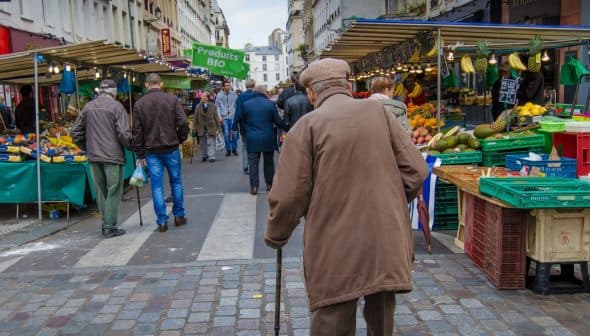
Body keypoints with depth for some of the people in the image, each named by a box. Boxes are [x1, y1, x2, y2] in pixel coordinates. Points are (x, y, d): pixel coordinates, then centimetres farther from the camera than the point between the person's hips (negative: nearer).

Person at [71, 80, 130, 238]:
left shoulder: (88, 107, 9)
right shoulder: (116, 106, -8)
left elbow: (75, 132, 11)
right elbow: (123, 133, -15)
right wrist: (130, 146, 2)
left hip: (94, 157, 6)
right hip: (113, 156, -5)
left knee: (100, 192, 14)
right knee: (113, 192, 1)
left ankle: (105, 224, 20)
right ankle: (110, 227, 3)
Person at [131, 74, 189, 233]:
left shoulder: (139, 104, 2)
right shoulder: (172, 99, -3)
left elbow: (137, 131, 2)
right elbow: (183, 123, -10)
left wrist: (140, 154, 8)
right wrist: (181, 139, 7)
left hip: (151, 151, 1)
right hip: (171, 148, 0)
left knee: (157, 186, 4)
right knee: (176, 182, 14)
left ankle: (162, 221, 6)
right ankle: (179, 216, 21)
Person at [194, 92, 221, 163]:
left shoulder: (213, 106, -1)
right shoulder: (198, 106, 3)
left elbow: (216, 117, 2)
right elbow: (195, 118, 5)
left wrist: (217, 128, -1)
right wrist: (195, 129, 1)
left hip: (211, 128, -2)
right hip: (201, 128, 2)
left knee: (211, 143, -3)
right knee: (203, 143, 9)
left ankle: (212, 157, 2)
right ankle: (205, 155, 25)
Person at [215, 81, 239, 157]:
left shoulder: (234, 94, 2)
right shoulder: (219, 95, 0)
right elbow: (217, 106, 2)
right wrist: (219, 116, -7)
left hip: (233, 117, 0)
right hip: (224, 117, 0)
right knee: (226, 134, 3)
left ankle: (234, 149, 14)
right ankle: (228, 149, 13)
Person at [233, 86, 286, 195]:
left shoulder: (246, 104, -1)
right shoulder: (270, 104, -6)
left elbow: (241, 120, 6)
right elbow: (278, 121, -4)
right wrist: (284, 123, 16)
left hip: (252, 139, 0)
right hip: (268, 139, 0)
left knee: (253, 163, 4)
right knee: (269, 162, 14)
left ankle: (254, 187, 0)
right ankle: (269, 184, 22)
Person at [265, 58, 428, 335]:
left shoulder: (308, 125, -6)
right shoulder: (379, 112, 4)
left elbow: (289, 195, -8)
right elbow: (416, 170, 2)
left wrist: (275, 237, 9)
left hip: (336, 252, -3)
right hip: (387, 245, 4)